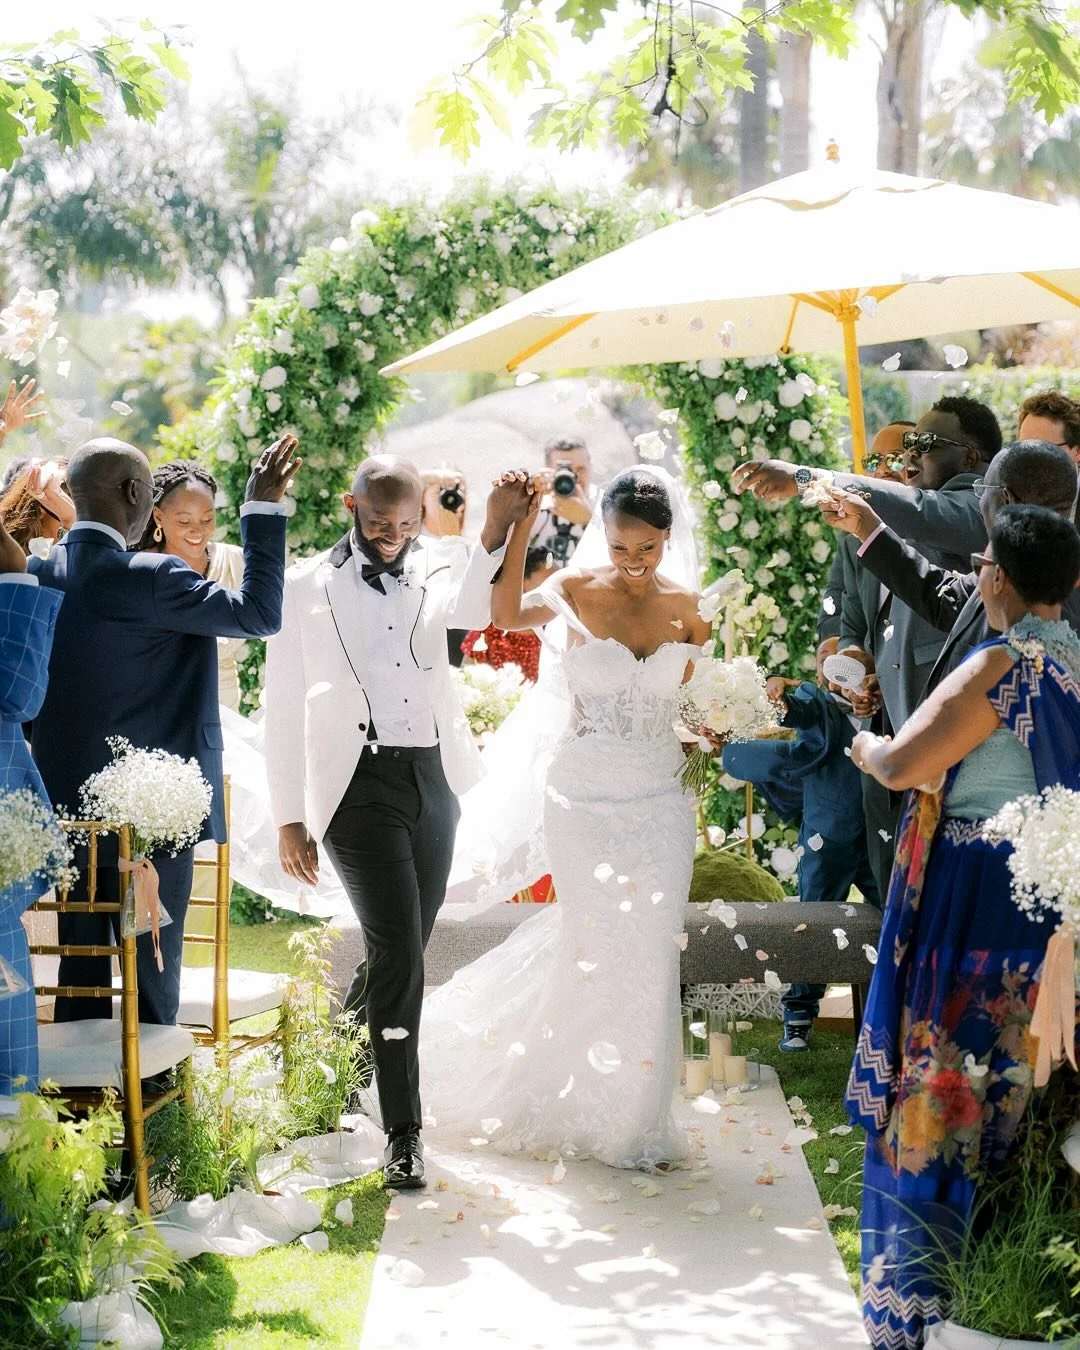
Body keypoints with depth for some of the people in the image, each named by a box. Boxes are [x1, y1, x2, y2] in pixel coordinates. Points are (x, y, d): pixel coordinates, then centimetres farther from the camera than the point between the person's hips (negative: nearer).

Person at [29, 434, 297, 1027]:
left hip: (65, 811, 6)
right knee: (151, 986, 2)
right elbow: (260, 612, -14)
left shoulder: (35, 574, 1)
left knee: (79, 978, 13)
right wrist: (263, 509, -9)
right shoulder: (149, 578, -18)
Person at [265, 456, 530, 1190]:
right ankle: (403, 1130, -7)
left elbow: (471, 611, -18)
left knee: (406, 951, 13)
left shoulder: (433, 571, 7)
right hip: (359, 785, -4)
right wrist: (290, 819, 0)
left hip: (433, 780, 4)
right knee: (399, 950, -13)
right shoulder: (306, 589, 2)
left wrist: (496, 534, -35)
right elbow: (284, 711, 4)